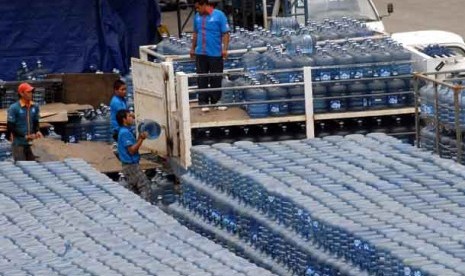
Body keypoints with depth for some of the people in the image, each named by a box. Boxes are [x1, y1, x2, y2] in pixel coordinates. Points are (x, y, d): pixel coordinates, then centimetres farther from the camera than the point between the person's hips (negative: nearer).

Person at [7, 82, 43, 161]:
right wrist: (25, 136, -18)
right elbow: (10, 127, -11)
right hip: (18, 144, -5)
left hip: (31, 144, 5)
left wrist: (37, 132, -6)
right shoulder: (14, 108, -10)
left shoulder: (34, 107, 6)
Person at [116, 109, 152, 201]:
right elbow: (131, 150, -22)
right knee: (145, 186, -10)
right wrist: (141, 139, -22)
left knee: (133, 189, 12)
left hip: (130, 165, 10)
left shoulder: (126, 131, 13)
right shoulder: (125, 133, -18)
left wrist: (139, 138, 7)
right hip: (131, 165, -10)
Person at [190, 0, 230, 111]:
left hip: (215, 53, -4)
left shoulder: (219, 15, -8)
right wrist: (193, 48, 17)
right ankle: (203, 102, 9)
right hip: (200, 54, 4)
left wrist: (225, 49, -16)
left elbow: (225, 34, -9)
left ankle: (215, 102, 17)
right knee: (202, 79, 3)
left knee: (216, 79, 6)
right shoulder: (197, 16, 6)